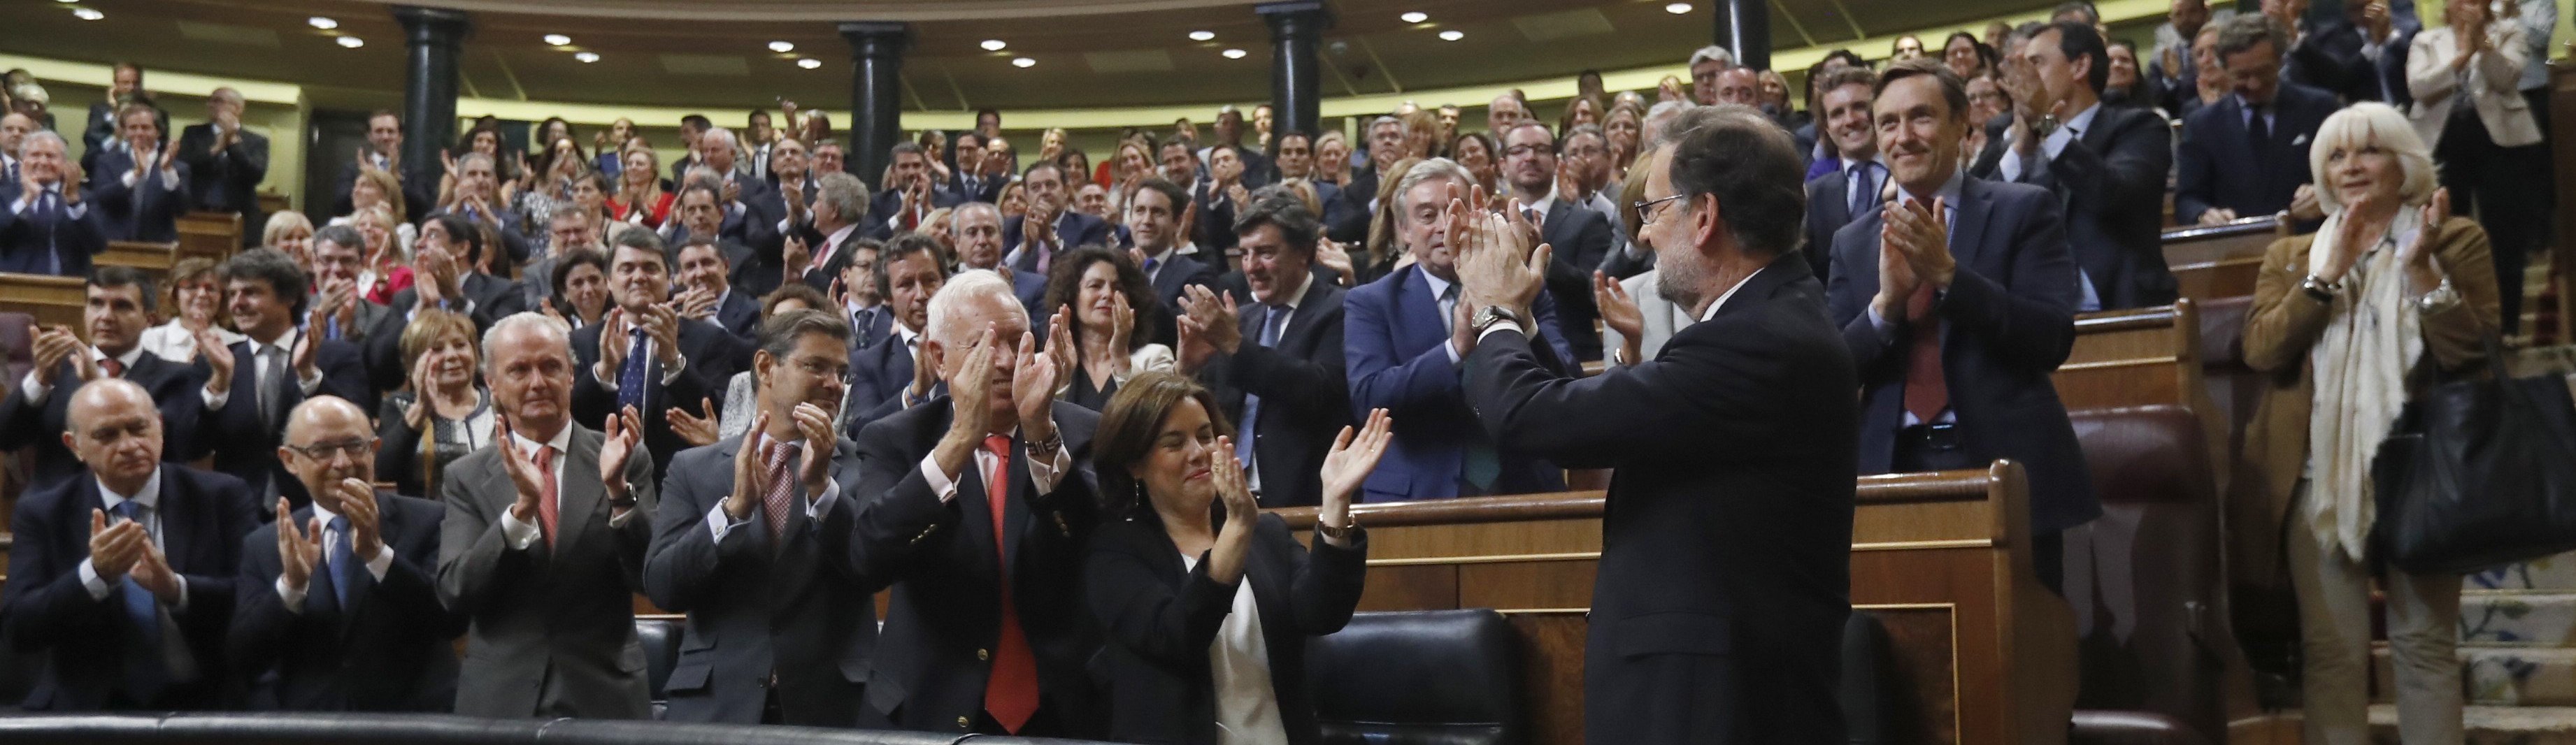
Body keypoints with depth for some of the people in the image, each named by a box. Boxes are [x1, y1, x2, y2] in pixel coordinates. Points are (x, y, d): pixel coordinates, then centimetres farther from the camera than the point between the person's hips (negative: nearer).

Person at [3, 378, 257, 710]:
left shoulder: (223, 498, 3)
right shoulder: (41, 513, 6)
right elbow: (21, 630, -3)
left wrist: (177, 588, -19)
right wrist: (95, 574, -18)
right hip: (88, 710, 0)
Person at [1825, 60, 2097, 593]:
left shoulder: (2024, 211, 2)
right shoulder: (1853, 242, 11)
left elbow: (2054, 339, -9)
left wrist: (1948, 274, -19)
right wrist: (1886, 302, -15)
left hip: (2005, 468, -2)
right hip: (1894, 471, 2)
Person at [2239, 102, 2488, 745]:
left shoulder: (2456, 240, 4)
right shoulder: (2291, 255, 12)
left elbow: (2473, 354, -8)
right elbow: (2260, 350, -5)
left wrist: (2420, 267, -16)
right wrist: (2329, 274, -12)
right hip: (2320, 480, 2)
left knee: (2425, 642, 3)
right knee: (2331, 649, 2)